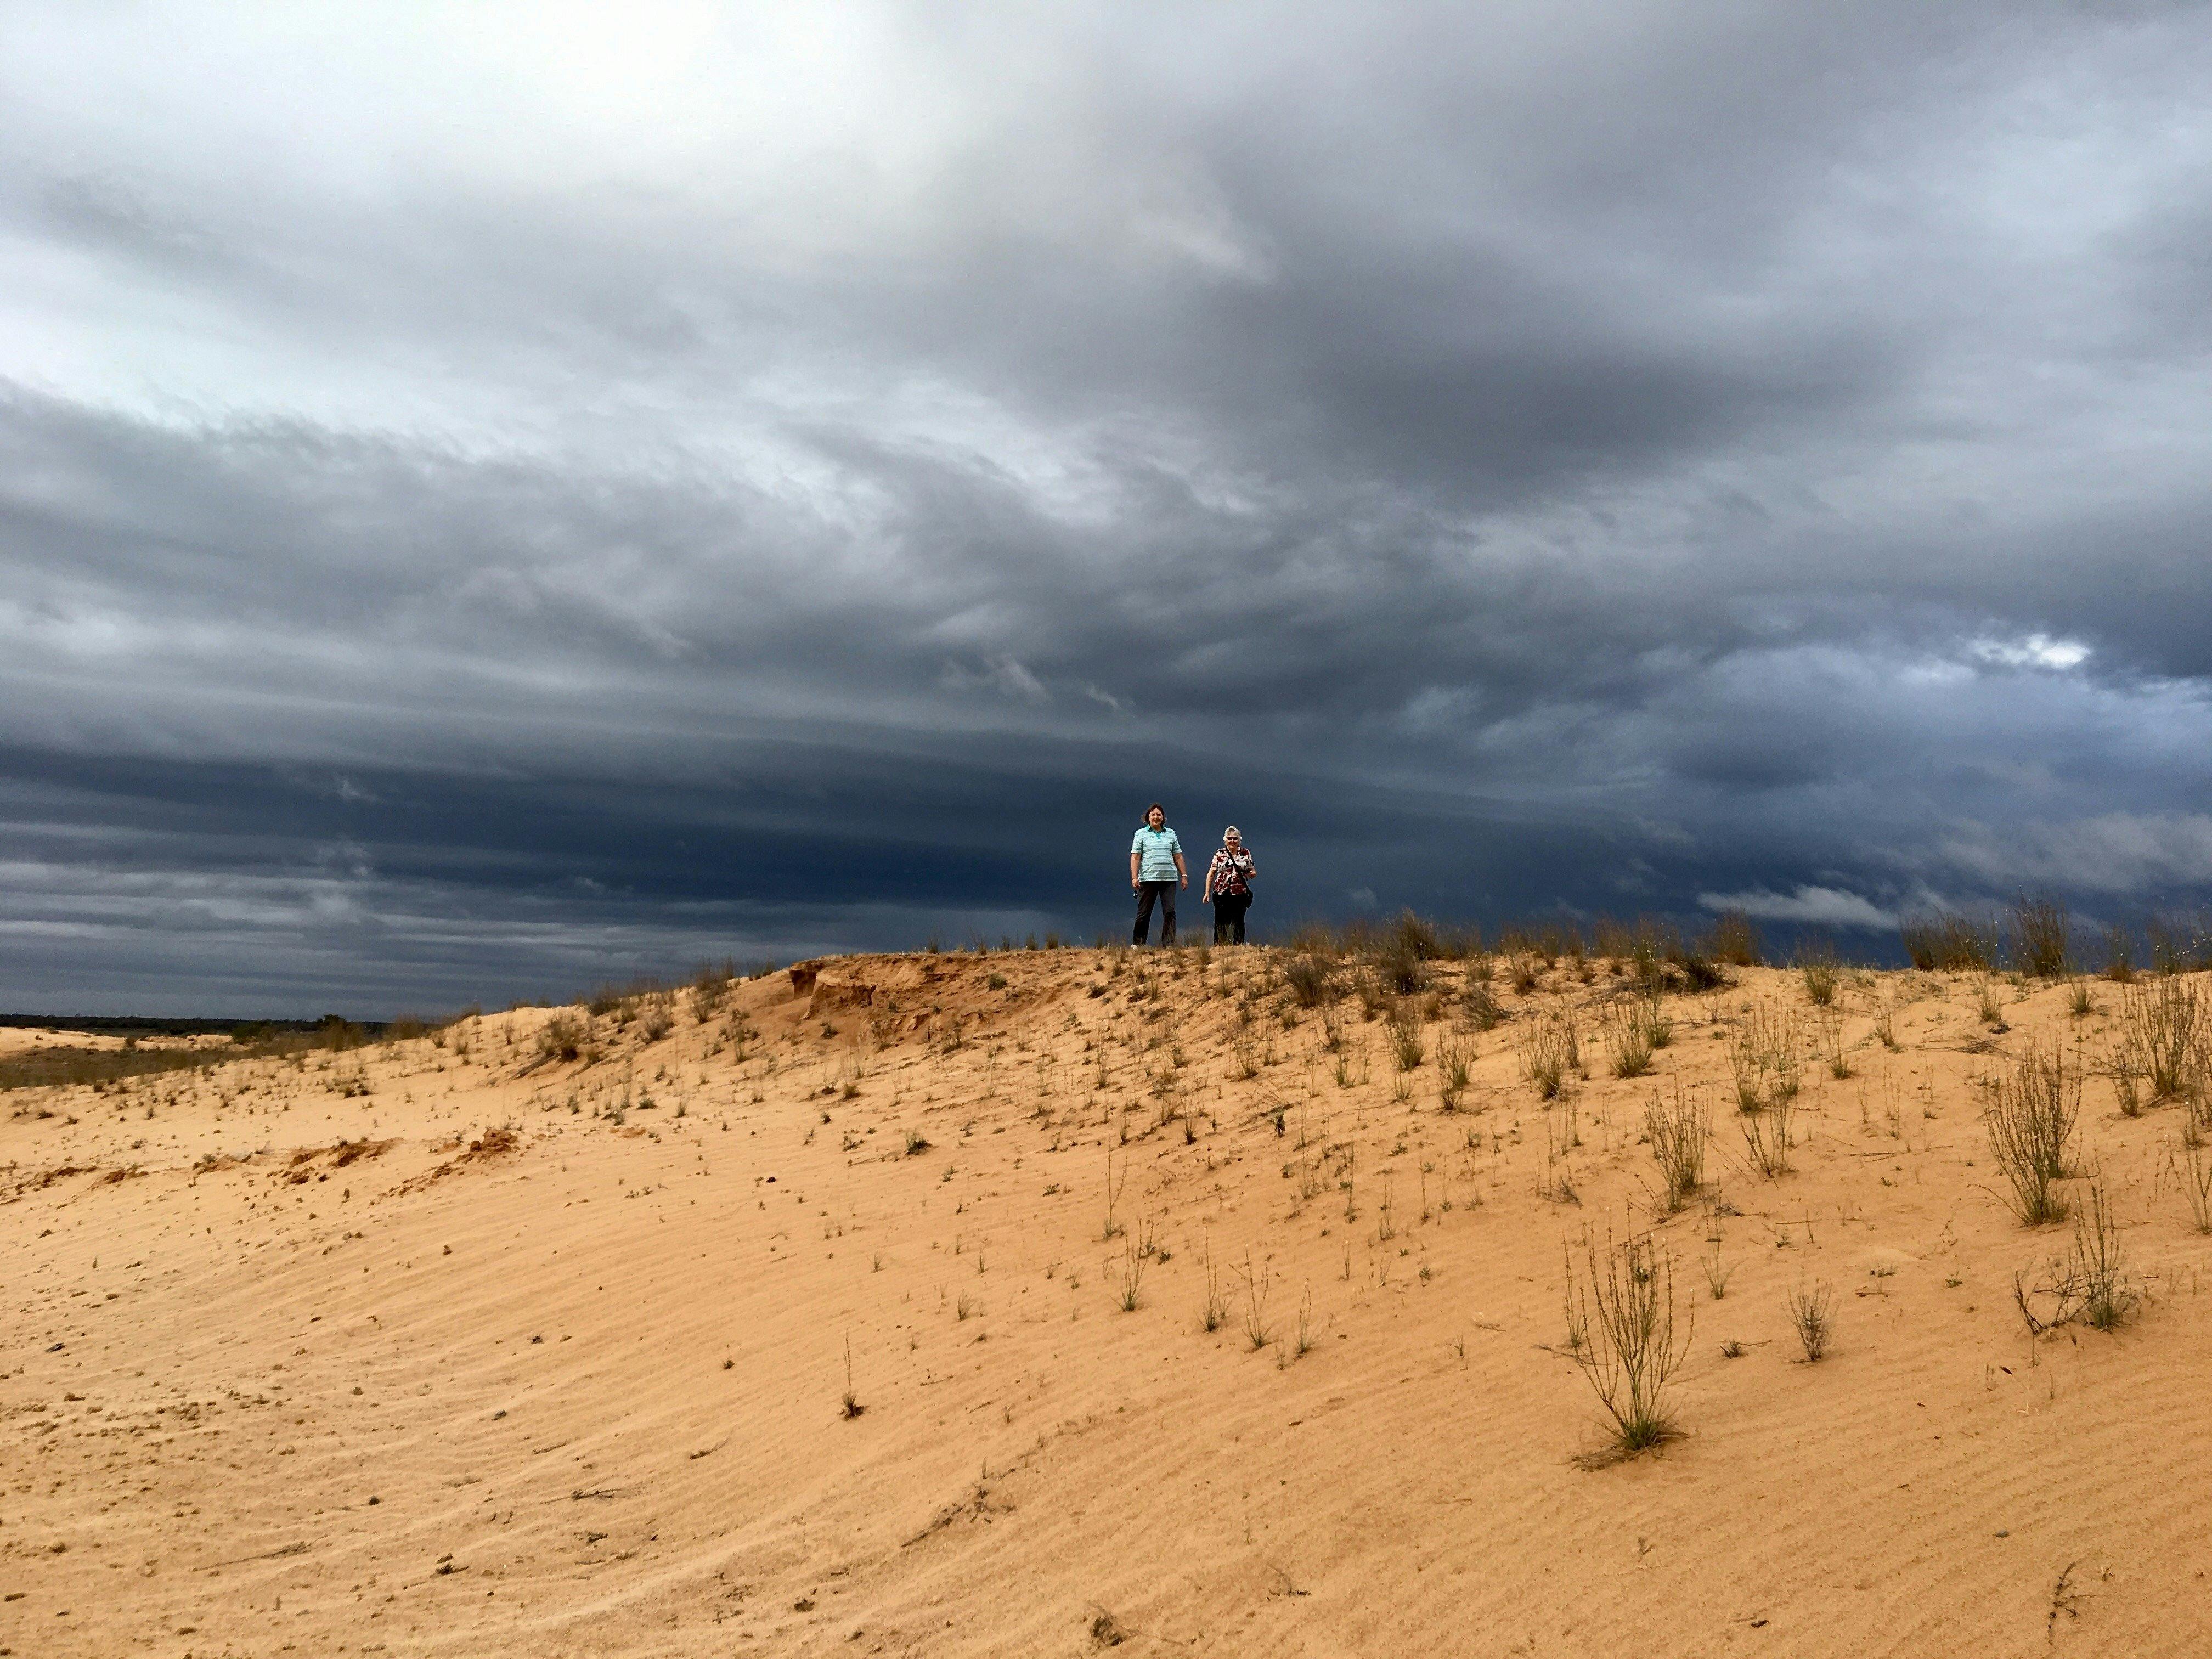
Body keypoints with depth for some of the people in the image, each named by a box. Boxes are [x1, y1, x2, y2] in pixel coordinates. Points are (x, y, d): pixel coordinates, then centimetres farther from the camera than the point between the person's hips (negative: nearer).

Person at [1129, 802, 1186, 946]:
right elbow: (1135, 857, 1)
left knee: (1170, 912, -5)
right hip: (1148, 879, -2)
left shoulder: (1170, 833, 16)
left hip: (1169, 879, 3)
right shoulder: (1141, 834, 7)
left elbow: (1178, 857, 18)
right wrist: (1134, 878, -9)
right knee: (1144, 913, 2)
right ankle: (1137, 943, 11)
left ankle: (1169, 944, -5)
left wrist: (1184, 875, 13)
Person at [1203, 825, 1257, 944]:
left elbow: (1253, 873, 14)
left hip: (1240, 893, 1)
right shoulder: (1219, 854, 6)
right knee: (1221, 922, -2)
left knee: (1238, 921, 2)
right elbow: (1211, 874, 7)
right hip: (1221, 893, -1)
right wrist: (1207, 892, 2)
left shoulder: (1245, 854, 9)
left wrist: (1252, 873, -11)